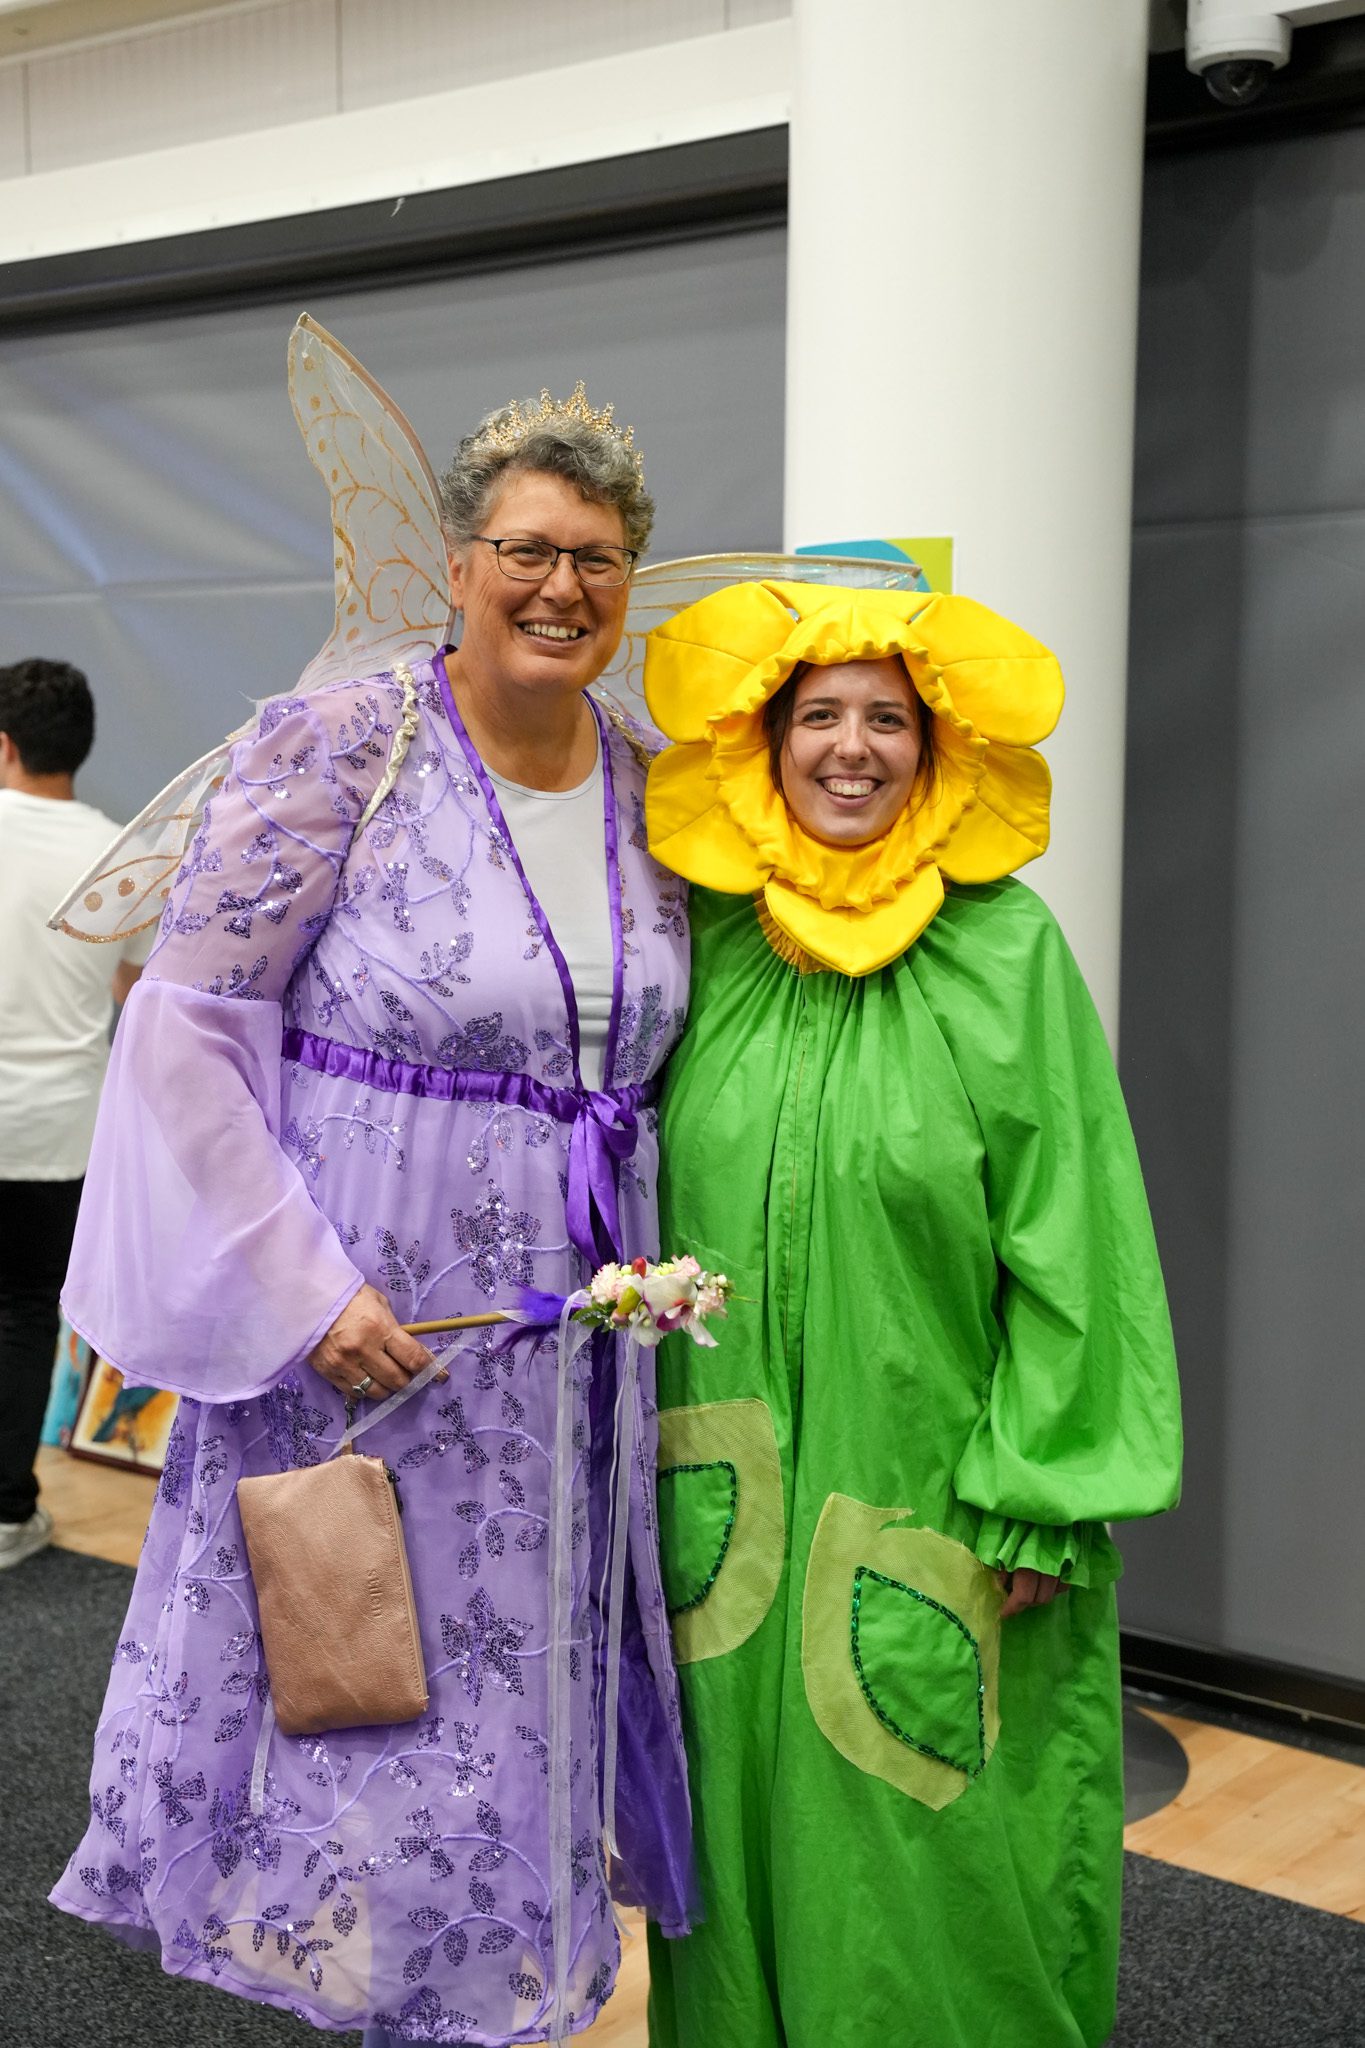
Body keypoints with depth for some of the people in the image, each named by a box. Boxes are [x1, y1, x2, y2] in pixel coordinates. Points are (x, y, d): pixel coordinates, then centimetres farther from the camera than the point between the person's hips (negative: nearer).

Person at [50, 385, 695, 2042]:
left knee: (512, 1691, 16)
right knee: (348, 1685, 6)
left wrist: (663, 1268, 5)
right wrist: (303, 1288, -17)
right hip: (352, 1326, -5)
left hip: (563, 1341, 5)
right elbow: (187, 1031, -13)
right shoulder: (336, 745, -11)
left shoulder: (654, 791, 6)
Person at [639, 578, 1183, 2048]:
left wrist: (1039, 1497, -11)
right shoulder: (714, 942, 3)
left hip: (925, 1486, -3)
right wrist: (668, 1451, 9)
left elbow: (1065, 1242, -8)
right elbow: (660, 1207, 10)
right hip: (735, 1493, 3)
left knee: (931, 1859, 7)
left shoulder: (1007, 952, -7)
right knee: (750, 1834, 15)